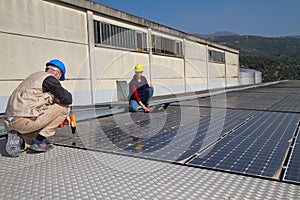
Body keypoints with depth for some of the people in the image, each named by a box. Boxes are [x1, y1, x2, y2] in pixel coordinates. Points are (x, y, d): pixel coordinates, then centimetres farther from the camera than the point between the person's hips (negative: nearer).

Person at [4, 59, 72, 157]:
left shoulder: (33, 76, 25)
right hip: (24, 121, -9)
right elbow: (67, 99, -7)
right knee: (64, 107, -1)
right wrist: (56, 99, 13)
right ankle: (39, 140, -2)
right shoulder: (49, 78, -3)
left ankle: (18, 139, 4)